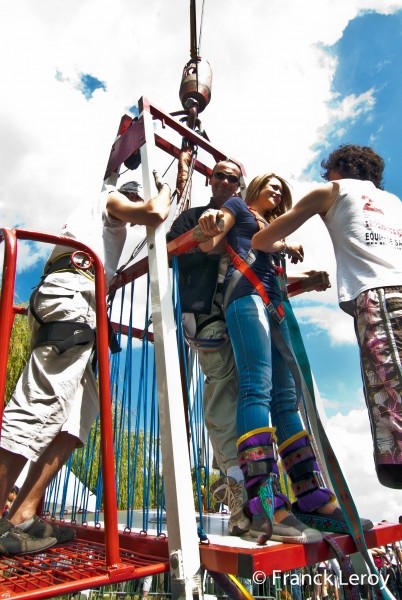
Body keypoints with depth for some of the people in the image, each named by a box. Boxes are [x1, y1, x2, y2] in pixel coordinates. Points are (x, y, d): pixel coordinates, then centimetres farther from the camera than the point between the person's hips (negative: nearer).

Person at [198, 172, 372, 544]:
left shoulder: (272, 229, 36)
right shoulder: (237, 207, 18)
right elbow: (210, 245, -1)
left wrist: (306, 278, 13)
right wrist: (208, 227, -23)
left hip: (272, 303, 8)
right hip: (246, 293, -8)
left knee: (287, 397, -2)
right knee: (257, 388, -23)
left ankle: (313, 499, -2)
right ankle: (267, 508, -29)